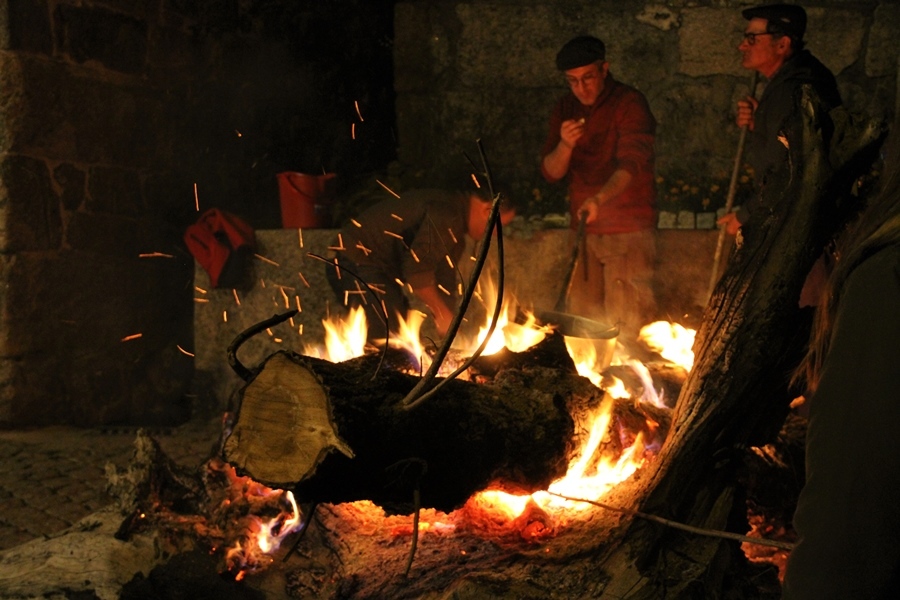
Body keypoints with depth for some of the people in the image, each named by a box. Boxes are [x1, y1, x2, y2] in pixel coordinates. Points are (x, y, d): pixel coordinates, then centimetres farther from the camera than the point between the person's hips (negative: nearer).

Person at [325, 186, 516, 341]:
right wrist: (442, 314, -22)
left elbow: (445, 283, 16)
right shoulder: (446, 215, -22)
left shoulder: (455, 229, 13)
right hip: (356, 265, -11)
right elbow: (417, 269, -31)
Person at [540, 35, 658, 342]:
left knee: (627, 322, -9)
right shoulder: (565, 109, 8)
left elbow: (632, 162, -24)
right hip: (584, 231, 6)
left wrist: (600, 198, -42)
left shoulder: (629, 103, -10)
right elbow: (550, 173, 6)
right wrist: (564, 145, -16)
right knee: (582, 319, 9)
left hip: (629, 230, -6)